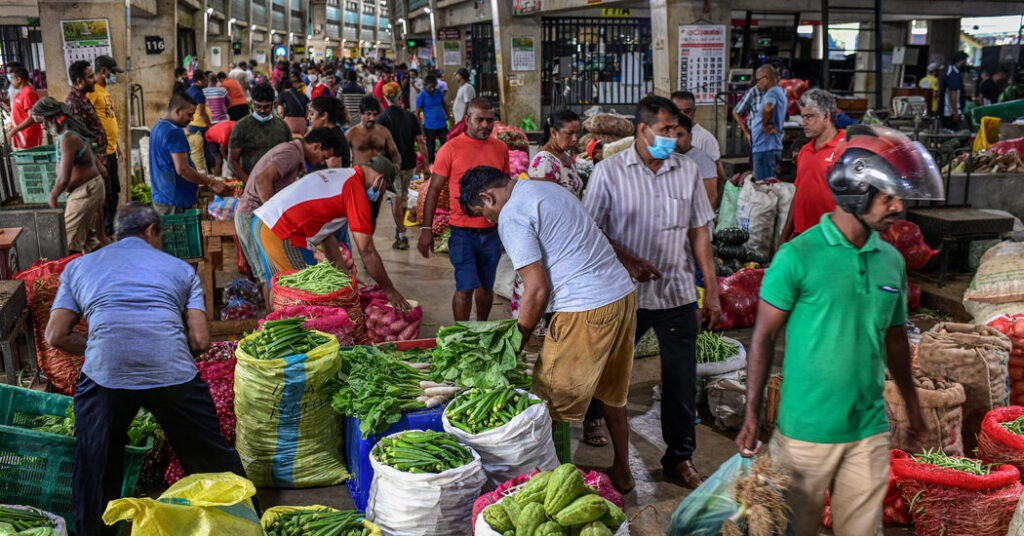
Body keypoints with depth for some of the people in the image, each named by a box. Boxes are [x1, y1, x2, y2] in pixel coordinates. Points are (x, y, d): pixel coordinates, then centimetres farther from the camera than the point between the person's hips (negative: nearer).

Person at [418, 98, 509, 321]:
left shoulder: (500, 149, 7)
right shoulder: (451, 149, -6)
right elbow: (434, 190, -3)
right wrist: (426, 229, -9)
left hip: (491, 232, 4)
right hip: (462, 233, -4)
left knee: (486, 287, 13)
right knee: (465, 288, -7)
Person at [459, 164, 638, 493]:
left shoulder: (512, 216, -10)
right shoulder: (547, 188, 18)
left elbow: (537, 289, -13)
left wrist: (518, 341, -2)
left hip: (587, 311, -10)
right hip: (624, 294, 10)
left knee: (556, 407, 2)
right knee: (612, 395, 22)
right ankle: (621, 470, 34)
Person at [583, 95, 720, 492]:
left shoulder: (687, 170, 6)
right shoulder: (609, 172, -4)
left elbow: (699, 233, 8)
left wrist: (712, 291, 6)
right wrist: (628, 261, -15)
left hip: (678, 294, 2)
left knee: (682, 381, 8)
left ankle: (679, 459, 25)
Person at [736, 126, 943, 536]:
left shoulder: (892, 261, 5)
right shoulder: (799, 256, -12)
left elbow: (894, 338, 16)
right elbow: (764, 337, -8)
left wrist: (912, 405, 23)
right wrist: (751, 417, -9)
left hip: (870, 431, 5)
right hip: (806, 431, -4)